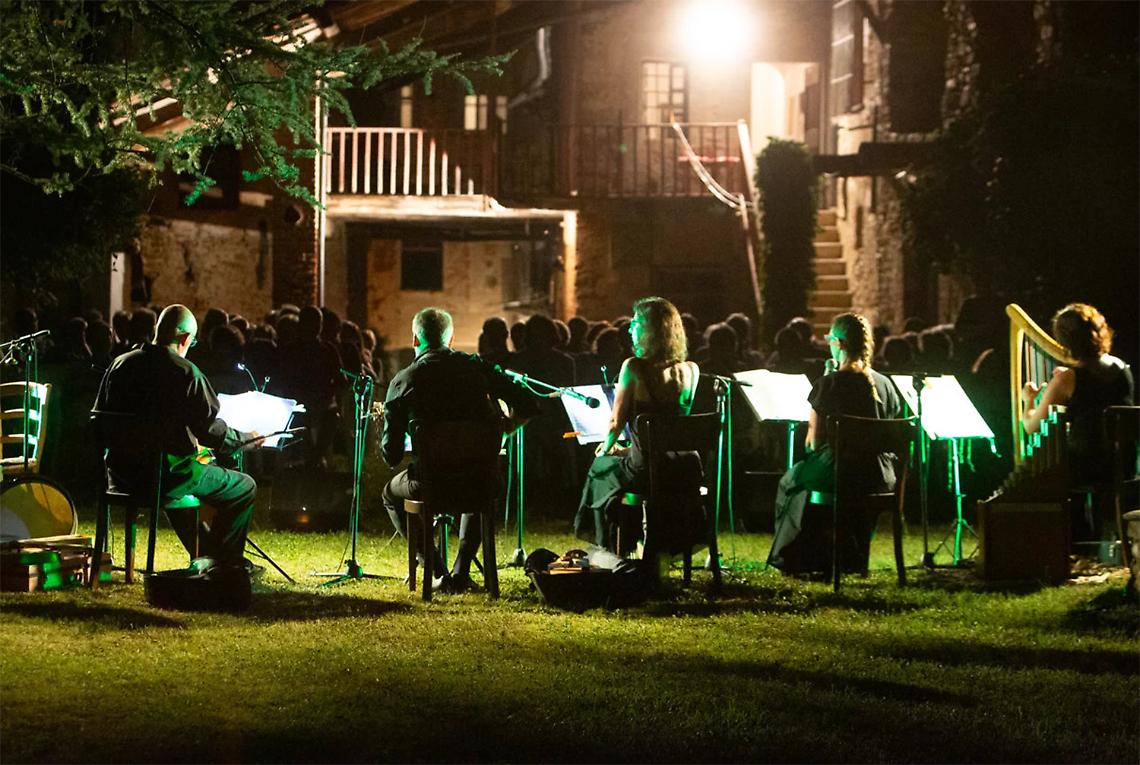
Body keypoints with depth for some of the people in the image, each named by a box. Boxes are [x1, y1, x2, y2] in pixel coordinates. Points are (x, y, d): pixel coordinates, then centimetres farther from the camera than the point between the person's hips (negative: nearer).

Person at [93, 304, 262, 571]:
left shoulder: (120, 364, 4)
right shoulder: (186, 373, -15)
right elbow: (209, 429, -15)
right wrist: (246, 439, 3)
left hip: (121, 469, 7)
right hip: (167, 473, -7)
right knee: (244, 488, 10)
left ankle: (204, 555, 43)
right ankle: (221, 562, 17)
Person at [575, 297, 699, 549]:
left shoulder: (634, 367, -15)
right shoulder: (691, 370, 0)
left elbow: (617, 422, -10)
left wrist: (607, 448, 13)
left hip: (646, 471, -5)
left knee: (599, 468, 29)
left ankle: (606, 553, 37)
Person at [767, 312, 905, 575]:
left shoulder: (828, 385, -11)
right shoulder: (884, 384, 3)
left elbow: (815, 440, -8)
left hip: (837, 474, -5)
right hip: (880, 476, 5)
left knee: (791, 481, 26)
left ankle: (795, 561, 32)